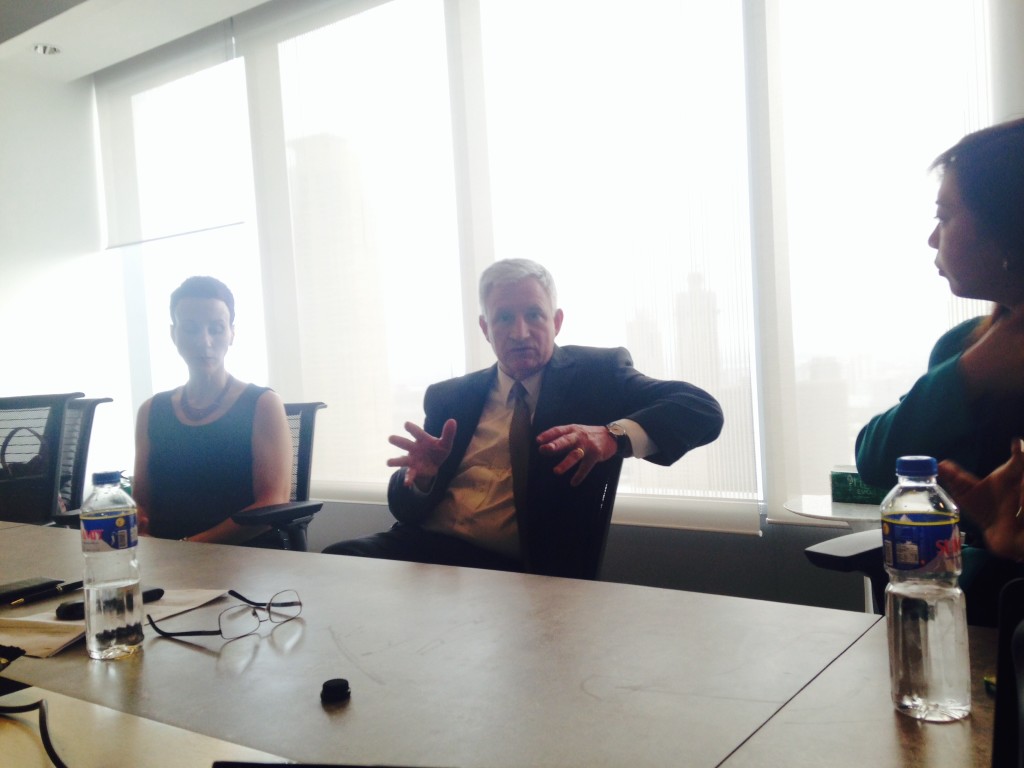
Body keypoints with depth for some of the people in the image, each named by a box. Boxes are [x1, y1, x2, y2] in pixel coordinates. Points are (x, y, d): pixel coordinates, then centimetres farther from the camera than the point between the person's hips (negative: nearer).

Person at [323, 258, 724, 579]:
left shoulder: (596, 375, 7)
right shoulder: (448, 397, 16)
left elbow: (703, 411, -4)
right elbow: (404, 508, 15)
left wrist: (614, 435, -23)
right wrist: (422, 474, -10)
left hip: (522, 571, -4)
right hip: (425, 548, 5)